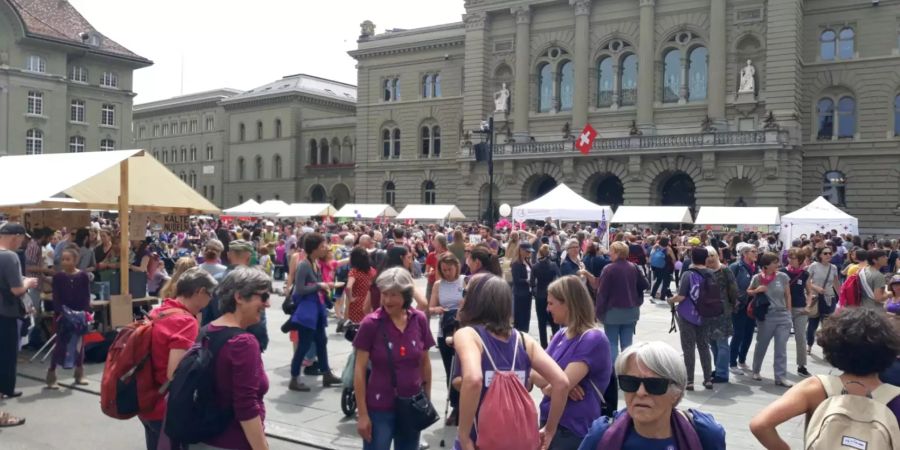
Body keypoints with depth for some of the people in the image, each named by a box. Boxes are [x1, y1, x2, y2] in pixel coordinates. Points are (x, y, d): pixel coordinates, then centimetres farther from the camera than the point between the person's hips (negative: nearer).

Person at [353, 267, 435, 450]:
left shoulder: (419, 320, -5)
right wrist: (362, 413, -10)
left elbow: (425, 362, 7)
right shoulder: (371, 323, -14)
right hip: (380, 408, -3)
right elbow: (359, 370, -10)